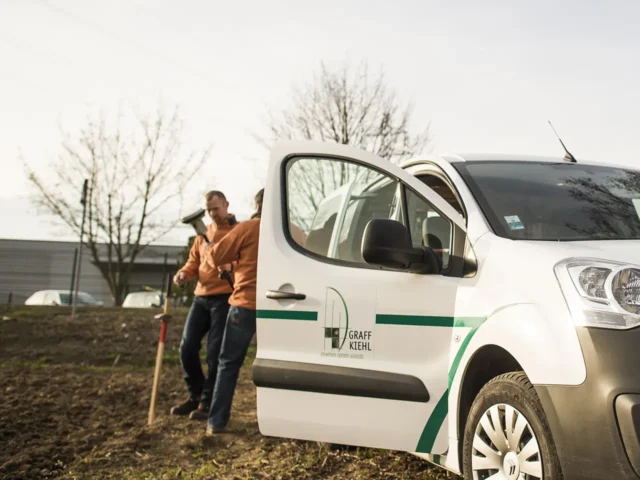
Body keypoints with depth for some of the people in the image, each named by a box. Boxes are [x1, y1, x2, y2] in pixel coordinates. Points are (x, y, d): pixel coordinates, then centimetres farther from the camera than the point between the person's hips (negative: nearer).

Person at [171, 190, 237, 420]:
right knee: (187, 348, 2)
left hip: (225, 298, -6)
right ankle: (195, 396, 18)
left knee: (215, 352, -5)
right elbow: (194, 261, 19)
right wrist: (184, 273, -3)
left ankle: (208, 402, 5)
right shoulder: (203, 233, 18)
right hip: (201, 297, 6)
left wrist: (230, 266, -29)